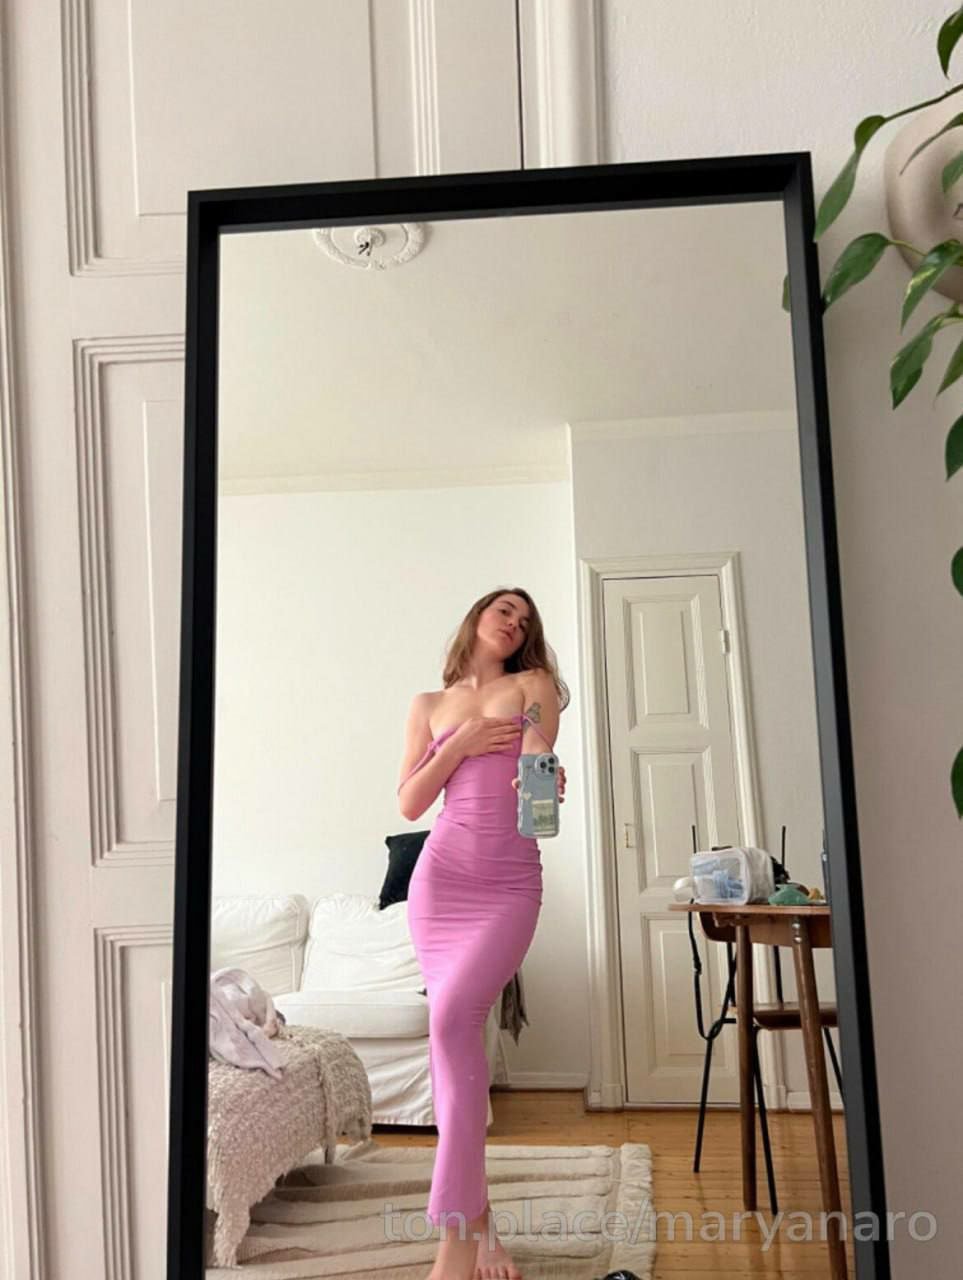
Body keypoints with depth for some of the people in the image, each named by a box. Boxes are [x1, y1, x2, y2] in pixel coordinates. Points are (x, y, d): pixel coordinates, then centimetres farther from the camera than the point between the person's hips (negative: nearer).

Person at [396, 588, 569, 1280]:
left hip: (511, 881, -3)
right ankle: (477, 1215, 14)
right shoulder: (429, 705, 15)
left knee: (453, 1019, -19)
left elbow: (537, 762, -8)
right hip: (442, 873, 3)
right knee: (455, 1030, 1)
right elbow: (410, 803, 8)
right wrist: (461, 744, -5)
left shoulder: (533, 684, 9)